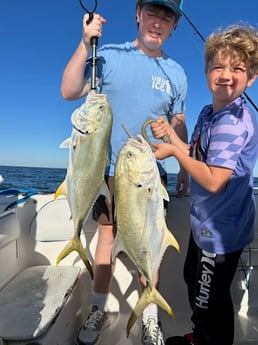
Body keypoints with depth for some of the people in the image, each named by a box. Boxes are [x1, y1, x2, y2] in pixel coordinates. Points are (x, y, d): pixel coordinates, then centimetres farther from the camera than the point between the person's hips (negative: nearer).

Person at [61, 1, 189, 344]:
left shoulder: (176, 73, 7)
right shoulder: (109, 56, 0)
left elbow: (178, 125, 11)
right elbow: (69, 91, -9)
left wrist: (185, 169, 9)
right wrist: (85, 43, -18)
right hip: (110, 169, -1)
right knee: (107, 237, 10)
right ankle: (99, 311, 31)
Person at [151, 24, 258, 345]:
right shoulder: (209, 112, 5)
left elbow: (213, 180, -29)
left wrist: (173, 152, -19)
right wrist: (170, 133, -3)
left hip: (220, 231, -10)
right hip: (204, 223, 10)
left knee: (210, 300, 12)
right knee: (193, 279, 29)